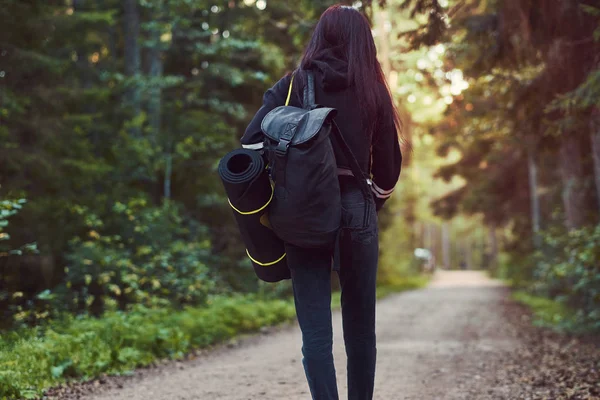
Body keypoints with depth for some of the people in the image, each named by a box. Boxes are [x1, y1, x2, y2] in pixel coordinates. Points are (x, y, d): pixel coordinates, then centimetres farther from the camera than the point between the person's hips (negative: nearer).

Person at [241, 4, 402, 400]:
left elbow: (252, 142, -5)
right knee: (360, 326, 13)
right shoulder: (373, 92, 5)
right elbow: (388, 167, 5)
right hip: (356, 209, 1)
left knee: (315, 330, 2)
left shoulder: (293, 85, 4)